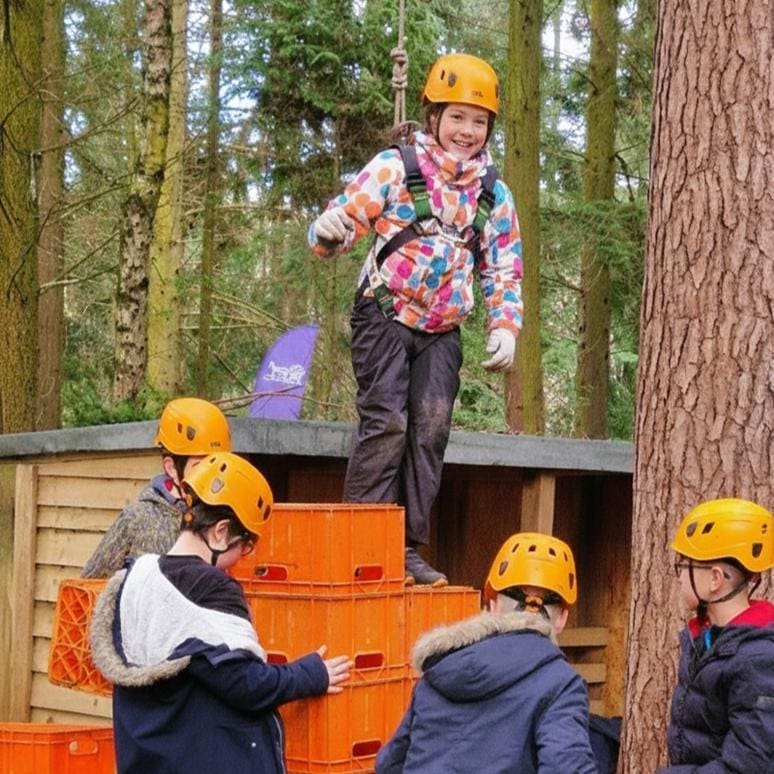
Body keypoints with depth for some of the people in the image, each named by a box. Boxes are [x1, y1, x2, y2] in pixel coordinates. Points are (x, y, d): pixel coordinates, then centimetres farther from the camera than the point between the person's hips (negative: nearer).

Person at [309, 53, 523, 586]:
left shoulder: (494, 194, 10)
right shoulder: (395, 167, -4)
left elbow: (504, 268, 14)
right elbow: (346, 219, -8)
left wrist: (505, 327, -1)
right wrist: (329, 231, -33)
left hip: (441, 331, 4)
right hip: (385, 316, -4)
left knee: (431, 427, -5)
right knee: (386, 421, -15)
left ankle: (410, 548, 2)